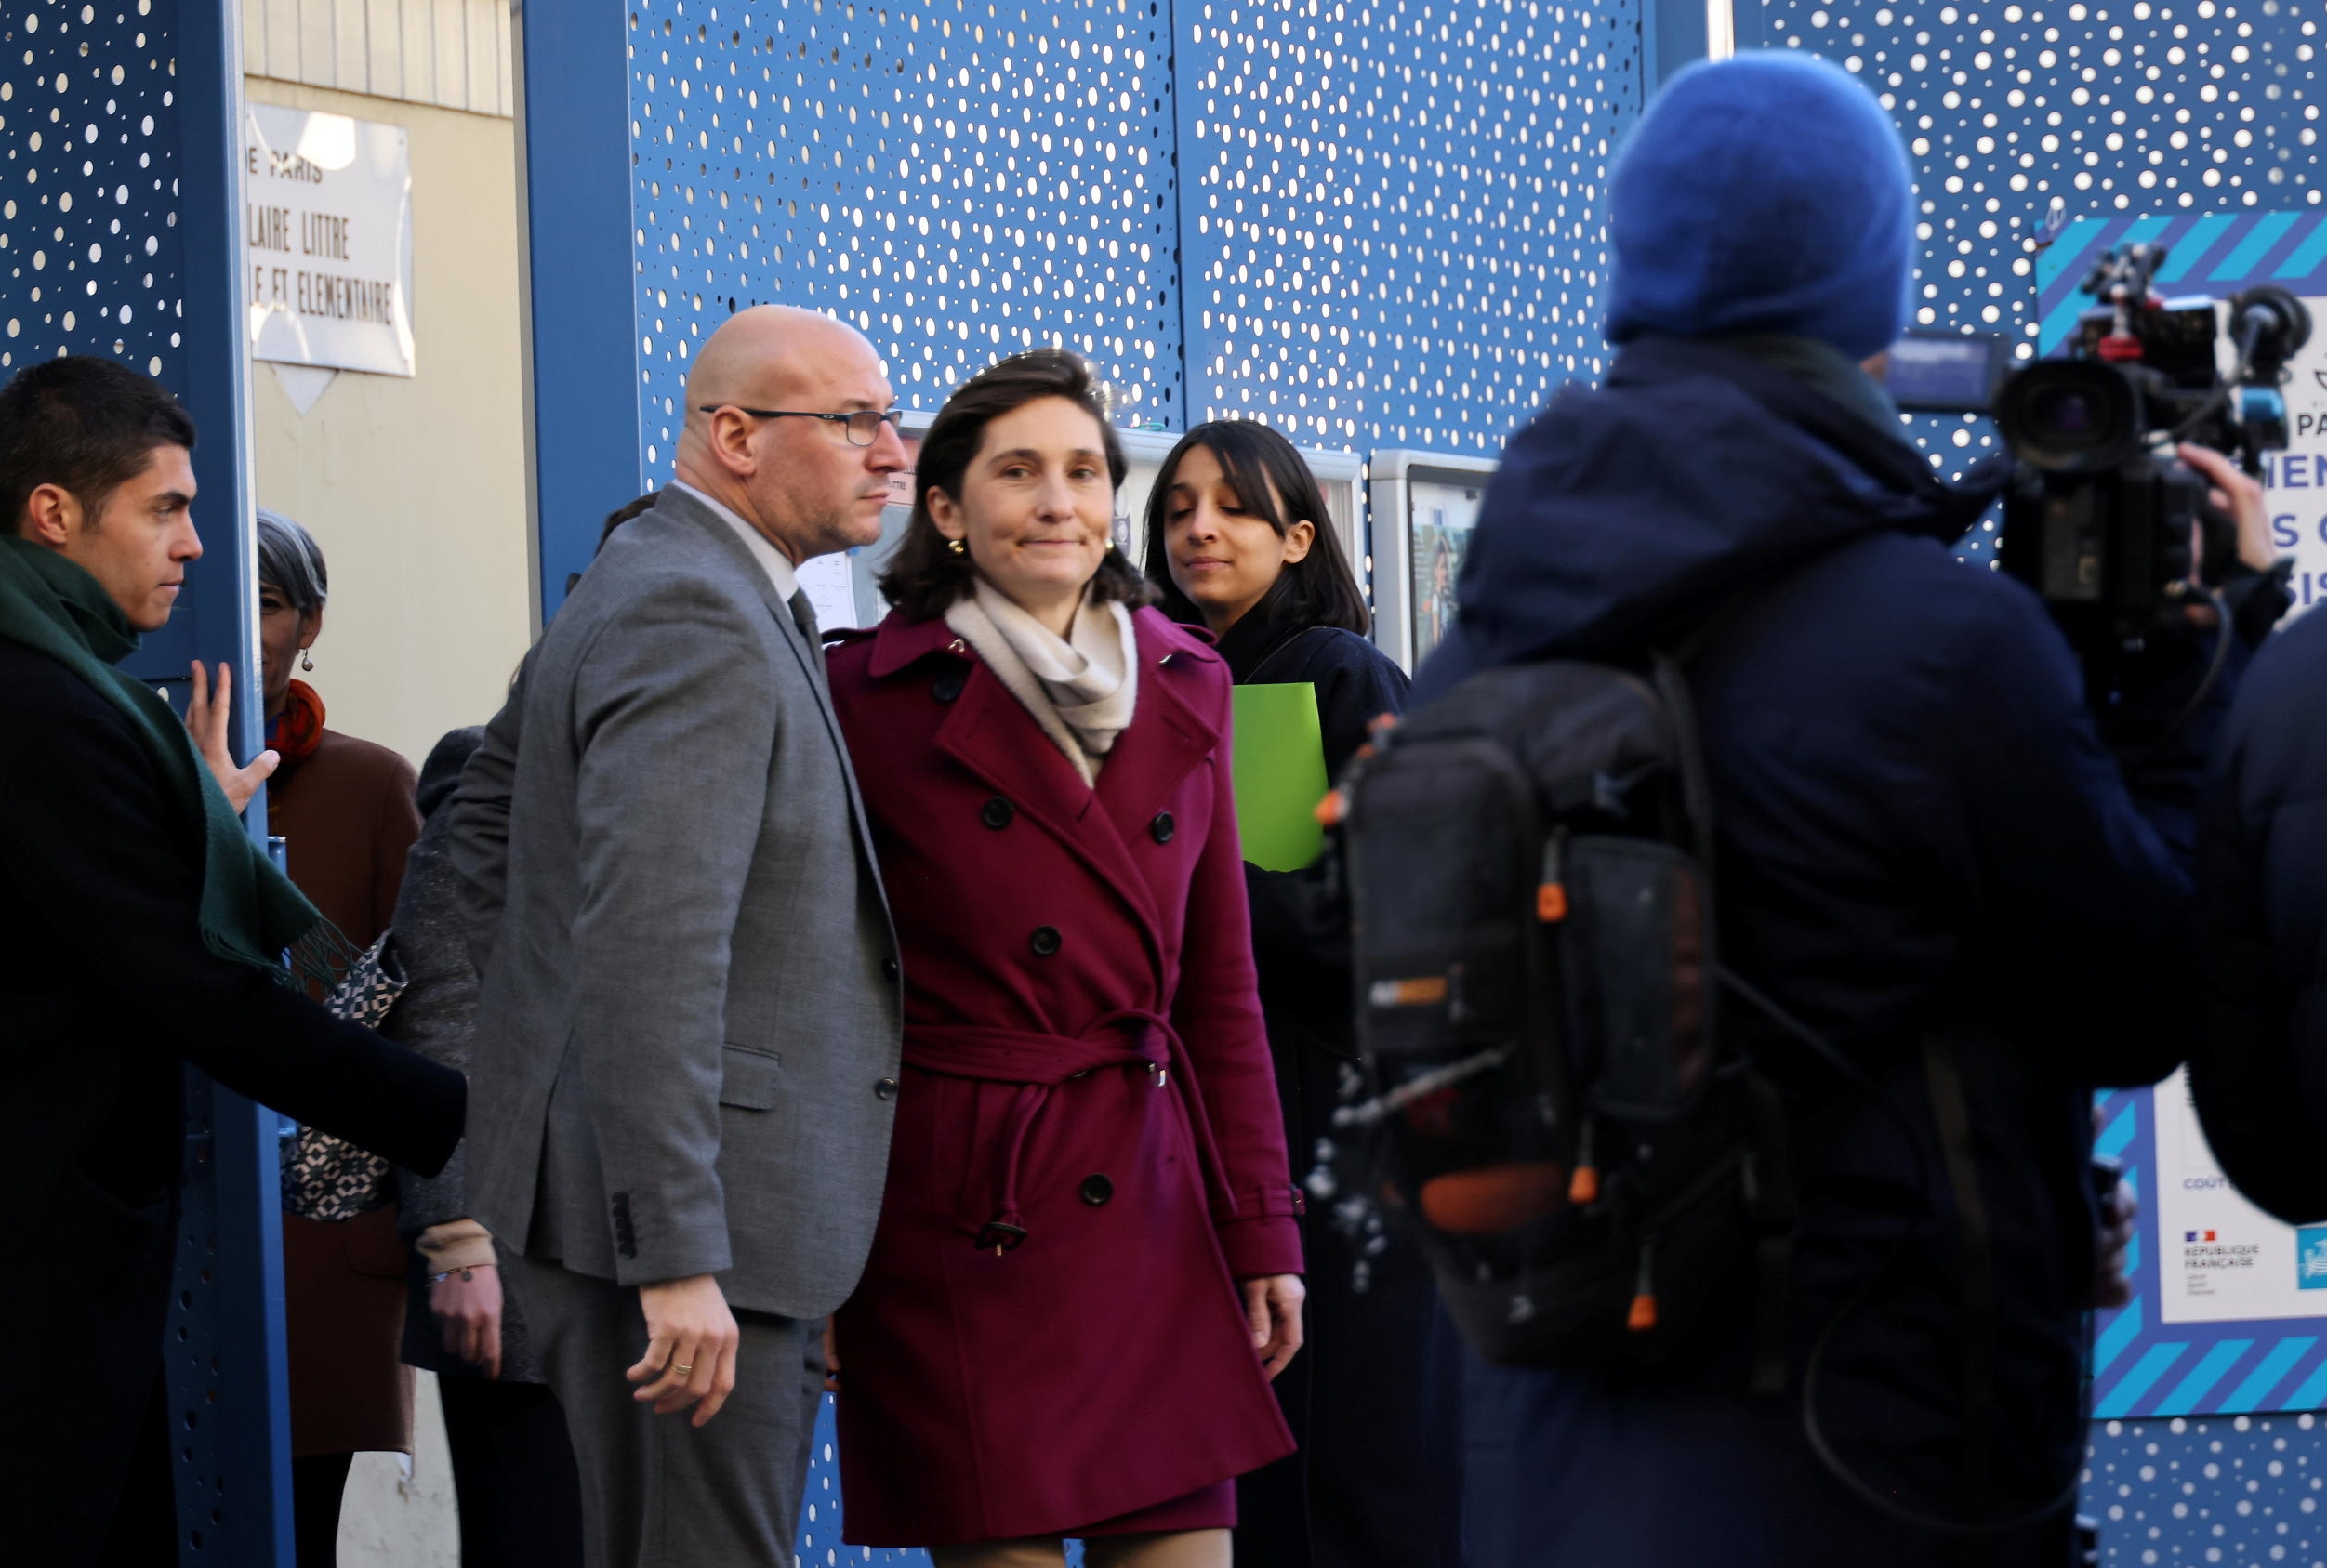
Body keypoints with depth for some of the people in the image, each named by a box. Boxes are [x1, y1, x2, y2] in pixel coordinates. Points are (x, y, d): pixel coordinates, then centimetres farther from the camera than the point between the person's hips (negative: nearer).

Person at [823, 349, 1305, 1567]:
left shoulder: (1184, 689, 11)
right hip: (965, 1223, -4)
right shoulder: (871, 698, -3)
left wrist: (1263, 1231, 8)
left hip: (1153, 1212, 4)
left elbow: (1221, 990, 13)